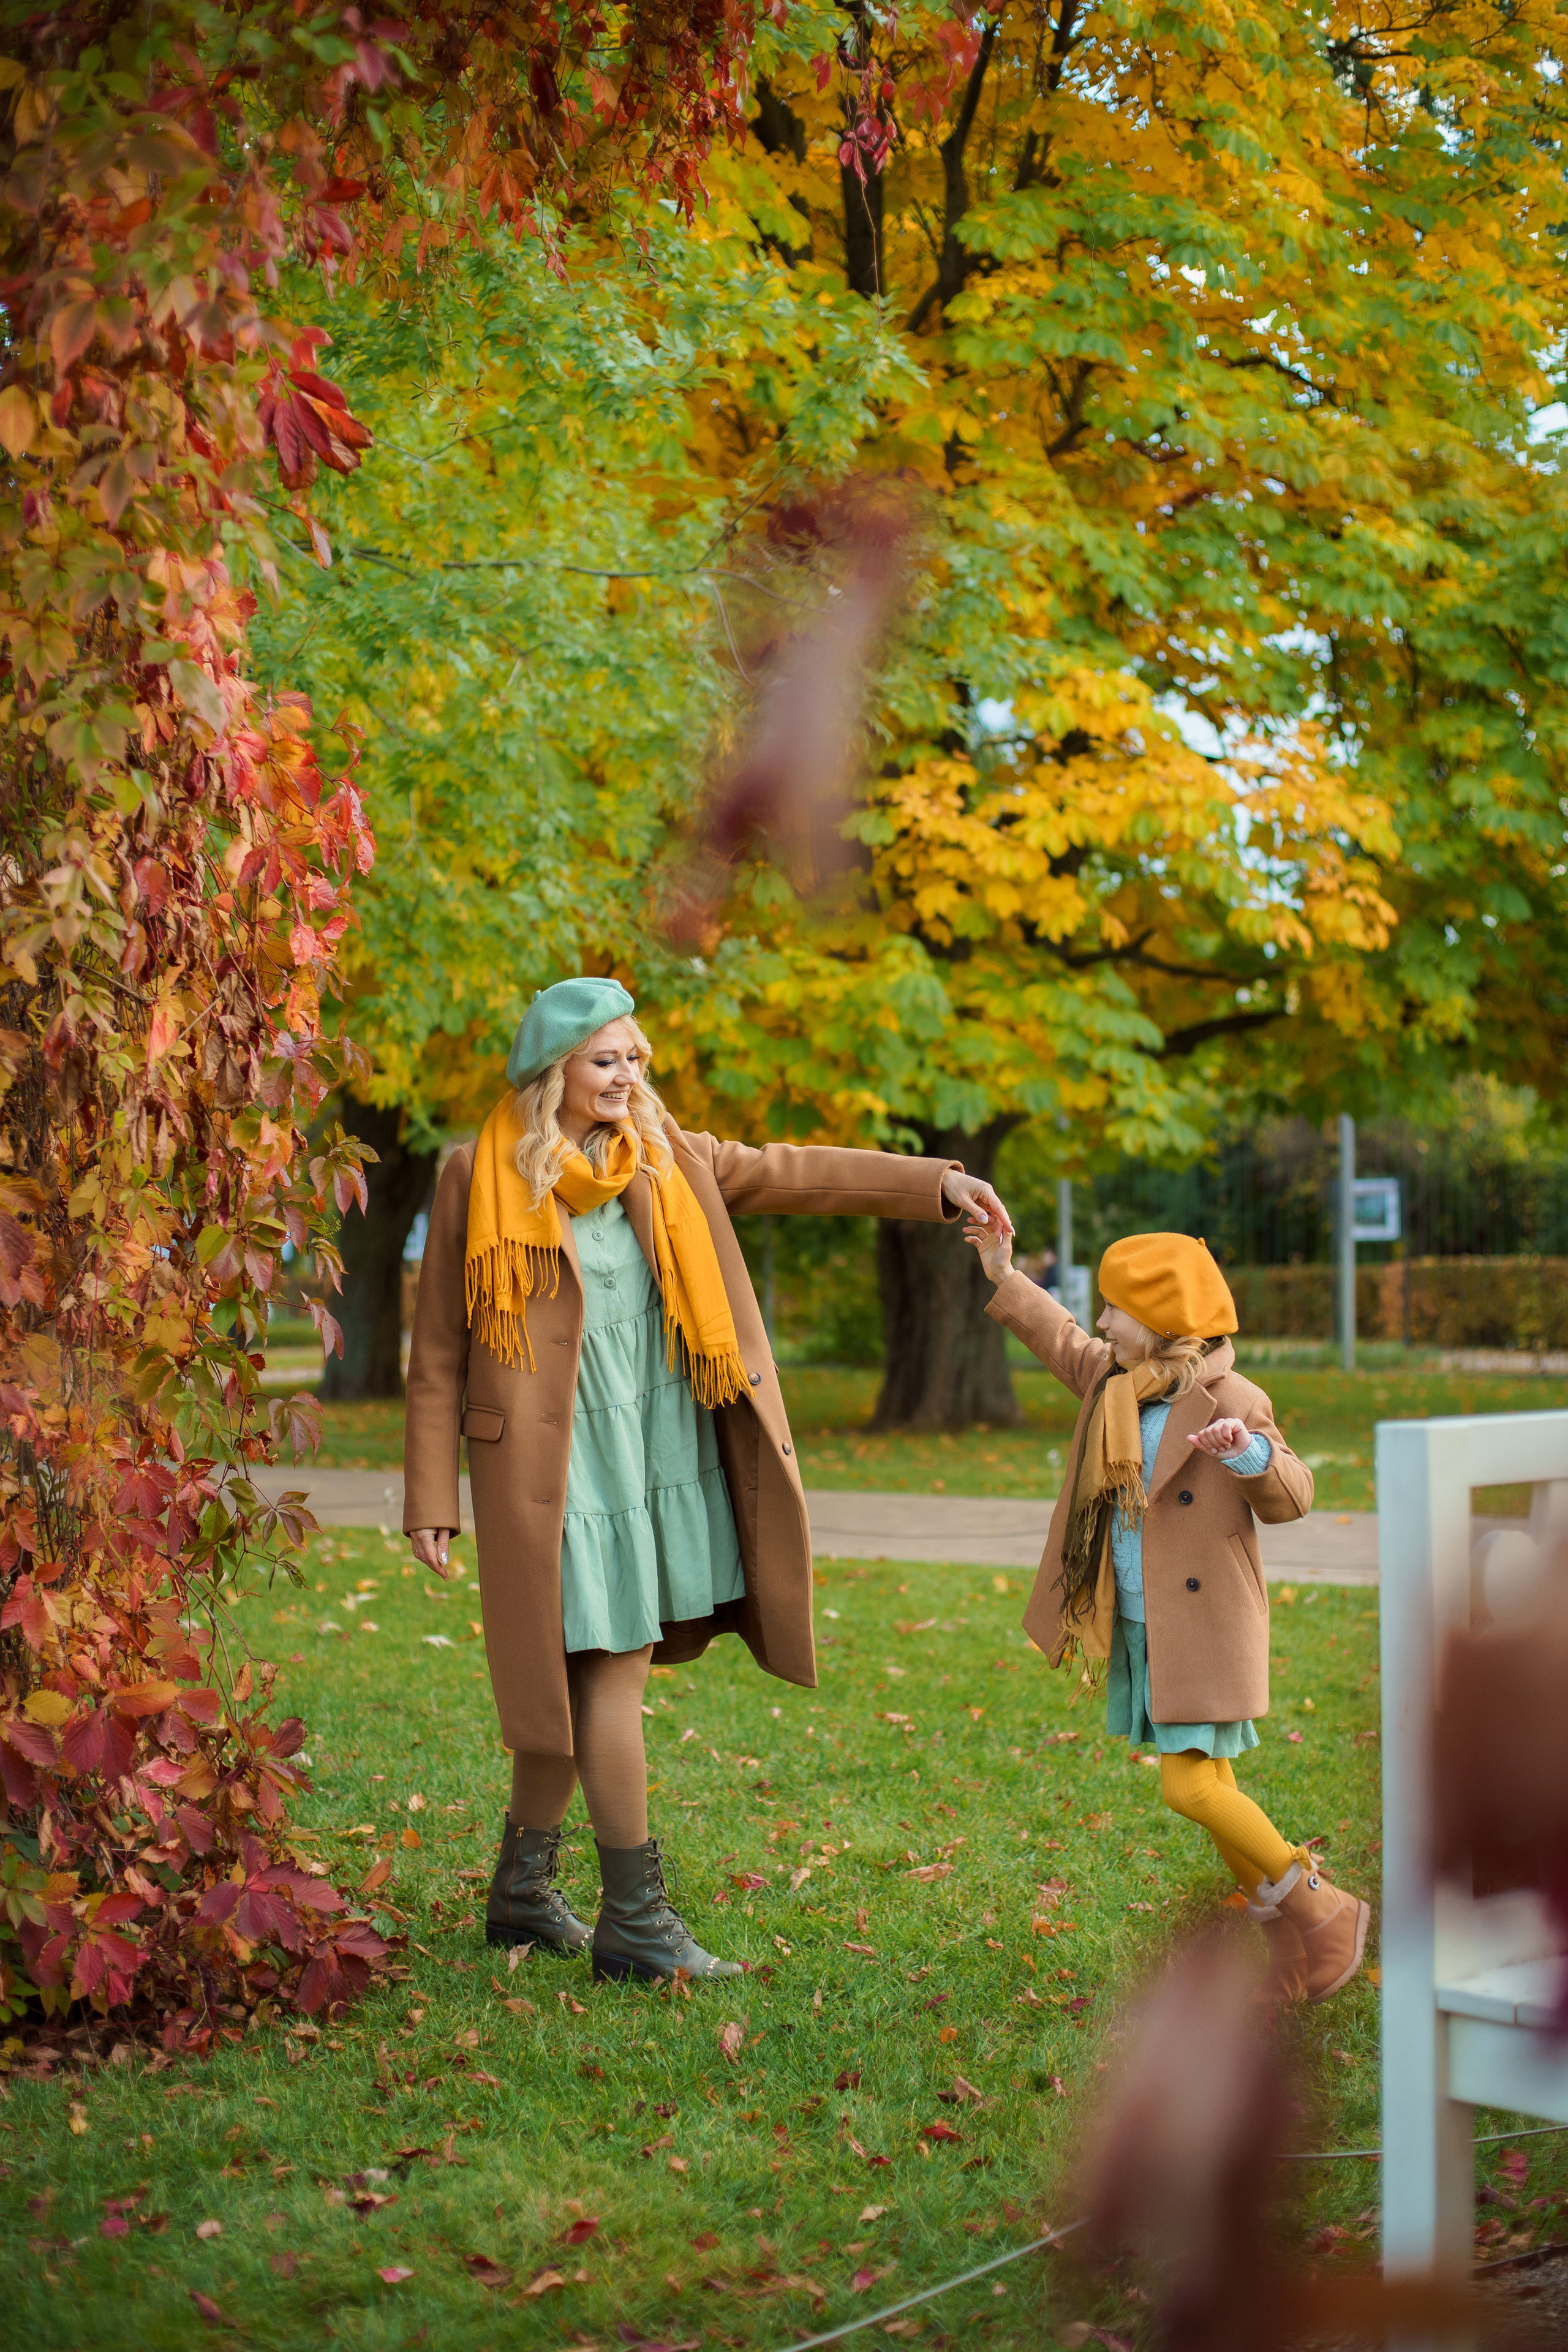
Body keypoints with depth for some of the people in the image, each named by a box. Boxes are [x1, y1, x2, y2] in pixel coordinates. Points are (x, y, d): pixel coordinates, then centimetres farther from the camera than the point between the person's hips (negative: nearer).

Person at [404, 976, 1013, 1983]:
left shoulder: (663, 1157, 8)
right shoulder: (481, 1179, -6)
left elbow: (787, 1173, 9)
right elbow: (439, 1352, -4)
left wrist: (936, 1184, 1)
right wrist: (431, 1498, -6)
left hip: (661, 1457, 6)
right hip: (555, 1467, -5)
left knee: (577, 1679, 12)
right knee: (612, 1671, -5)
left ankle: (523, 1889, 27)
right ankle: (636, 1919, 4)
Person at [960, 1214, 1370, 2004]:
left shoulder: (1228, 1402, -14)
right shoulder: (1113, 1382, 8)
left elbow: (1292, 1496, -14)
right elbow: (1063, 1343, 26)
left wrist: (1250, 1453, -33)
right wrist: (1005, 1280, 24)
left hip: (1206, 1627, -8)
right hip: (1143, 1629, 8)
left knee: (1192, 1785, -13)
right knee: (1206, 1786, 12)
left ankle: (1322, 1912, 2)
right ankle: (1284, 1920, 24)